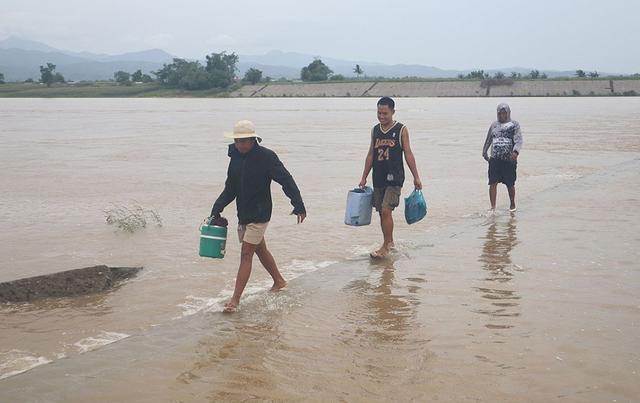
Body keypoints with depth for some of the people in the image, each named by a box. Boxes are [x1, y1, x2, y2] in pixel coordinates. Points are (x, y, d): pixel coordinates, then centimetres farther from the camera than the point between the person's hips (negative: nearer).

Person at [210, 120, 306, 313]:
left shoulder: (266, 157, -16)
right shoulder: (236, 156, 4)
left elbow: (287, 180, -16)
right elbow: (230, 188, 10)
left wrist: (299, 206, -20)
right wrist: (217, 208, -1)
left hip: (259, 215, -7)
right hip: (243, 213, 7)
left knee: (246, 254, -9)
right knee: (260, 249, 21)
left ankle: (235, 300, -7)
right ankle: (279, 281, 41)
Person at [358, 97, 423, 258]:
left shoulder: (401, 130, -3)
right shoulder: (375, 130, 10)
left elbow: (408, 154, -2)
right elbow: (370, 154, 14)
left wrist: (416, 177, -4)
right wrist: (364, 177, 12)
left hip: (394, 178, -5)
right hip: (378, 178, 5)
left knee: (386, 210, -15)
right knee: (381, 212, 10)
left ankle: (386, 246, -7)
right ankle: (389, 242, 25)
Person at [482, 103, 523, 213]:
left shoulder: (514, 125, 1)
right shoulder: (494, 125, 13)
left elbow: (518, 140, -12)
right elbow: (488, 140, 26)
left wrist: (516, 151, -29)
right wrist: (484, 152, 30)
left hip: (509, 160, -3)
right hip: (495, 159, 3)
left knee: (510, 184, 7)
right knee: (492, 183, -7)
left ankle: (512, 204, 28)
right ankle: (493, 207, -1)